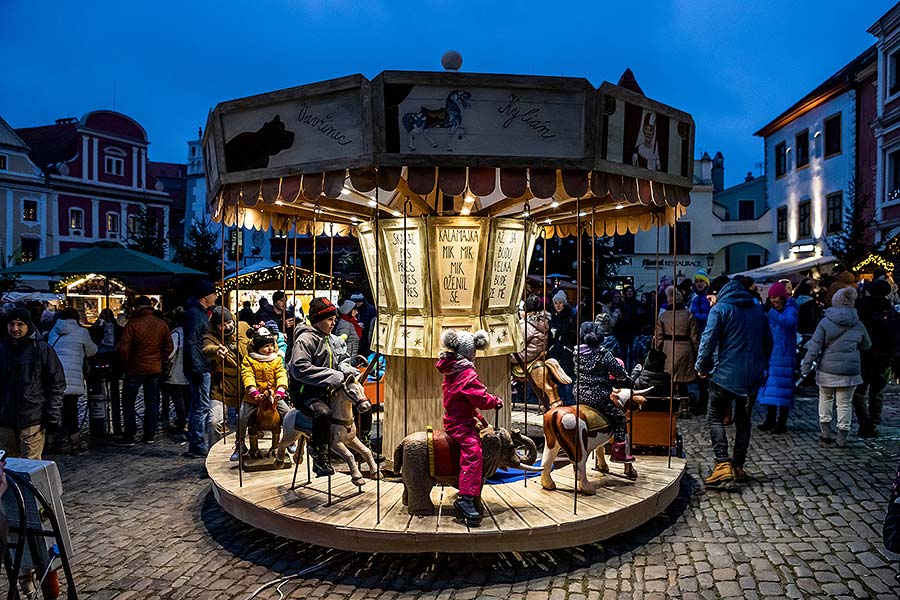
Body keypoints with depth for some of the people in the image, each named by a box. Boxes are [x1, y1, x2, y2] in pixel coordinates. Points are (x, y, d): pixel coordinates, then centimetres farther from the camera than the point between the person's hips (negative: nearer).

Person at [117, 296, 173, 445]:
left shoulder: (132, 324, -15)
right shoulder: (162, 324, -1)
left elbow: (123, 348, -15)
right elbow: (169, 347, 3)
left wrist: (127, 361, 2)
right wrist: (159, 360, 12)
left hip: (135, 369, -4)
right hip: (155, 369, 4)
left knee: (128, 402, 8)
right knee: (152, 402, 11)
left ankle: (129, 437, 8)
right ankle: (150, 435, 15)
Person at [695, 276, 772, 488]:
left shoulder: (720, 309, -8)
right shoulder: (757, 309, 13)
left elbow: (708, 341, -15)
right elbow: (768, 342, 18)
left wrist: (701, 367, -3)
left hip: (726, 374, -6)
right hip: (753, 376, 6)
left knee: (715, 417, 3)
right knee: (743, 420, 15)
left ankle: (723, 464, -10)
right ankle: (738, 466, 19)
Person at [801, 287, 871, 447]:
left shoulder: (825, 322, -6)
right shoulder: (858, 325, 2)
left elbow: (814, 347, -9)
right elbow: (867, 346, 18)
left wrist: (806, 366, -4)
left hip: (827, 369, -1)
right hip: (850, 370, 1)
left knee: (825, 399, 16)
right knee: (845, 404, 9)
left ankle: (825, 433, 19)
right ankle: (842, 438, 12)